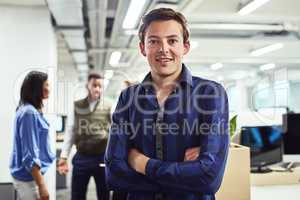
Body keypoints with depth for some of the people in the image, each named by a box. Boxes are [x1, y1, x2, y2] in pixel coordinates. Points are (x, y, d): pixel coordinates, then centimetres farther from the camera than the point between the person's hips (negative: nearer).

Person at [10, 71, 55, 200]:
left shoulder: (30, 110, 9)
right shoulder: (29, 113, -20)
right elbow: (30, 155, -23)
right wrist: (42, 185, -22)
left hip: (25, 174, 9)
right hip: (29, 176, -9)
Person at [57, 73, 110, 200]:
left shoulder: (108, 108, 0)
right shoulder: (76, 106, 5)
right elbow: (70, 132, 6)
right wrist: (64, 156, 1)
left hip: (102, 158, -1)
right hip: (81, 158, 1)